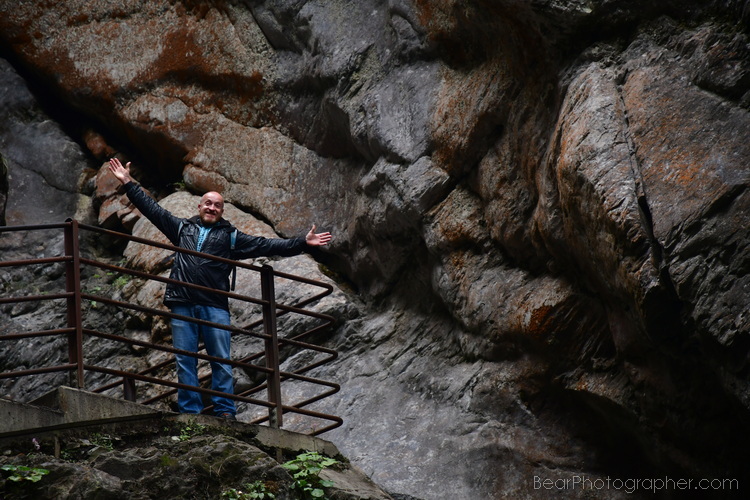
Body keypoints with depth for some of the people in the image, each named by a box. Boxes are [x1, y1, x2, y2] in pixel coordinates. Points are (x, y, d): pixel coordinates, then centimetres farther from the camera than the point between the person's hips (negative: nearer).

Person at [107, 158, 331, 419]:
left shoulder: (231, 236, 16)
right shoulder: (182, 228, 20)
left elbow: (267, 245, 12)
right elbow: (151, 208, 22)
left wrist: (302, 243, 4)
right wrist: (128, 183, 19)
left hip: (215, 306, -1)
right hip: (182, 304, 1)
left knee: (221, 361, -5)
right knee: (185, 361, -1)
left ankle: (225, 412, -3)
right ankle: (189, 412, 2)